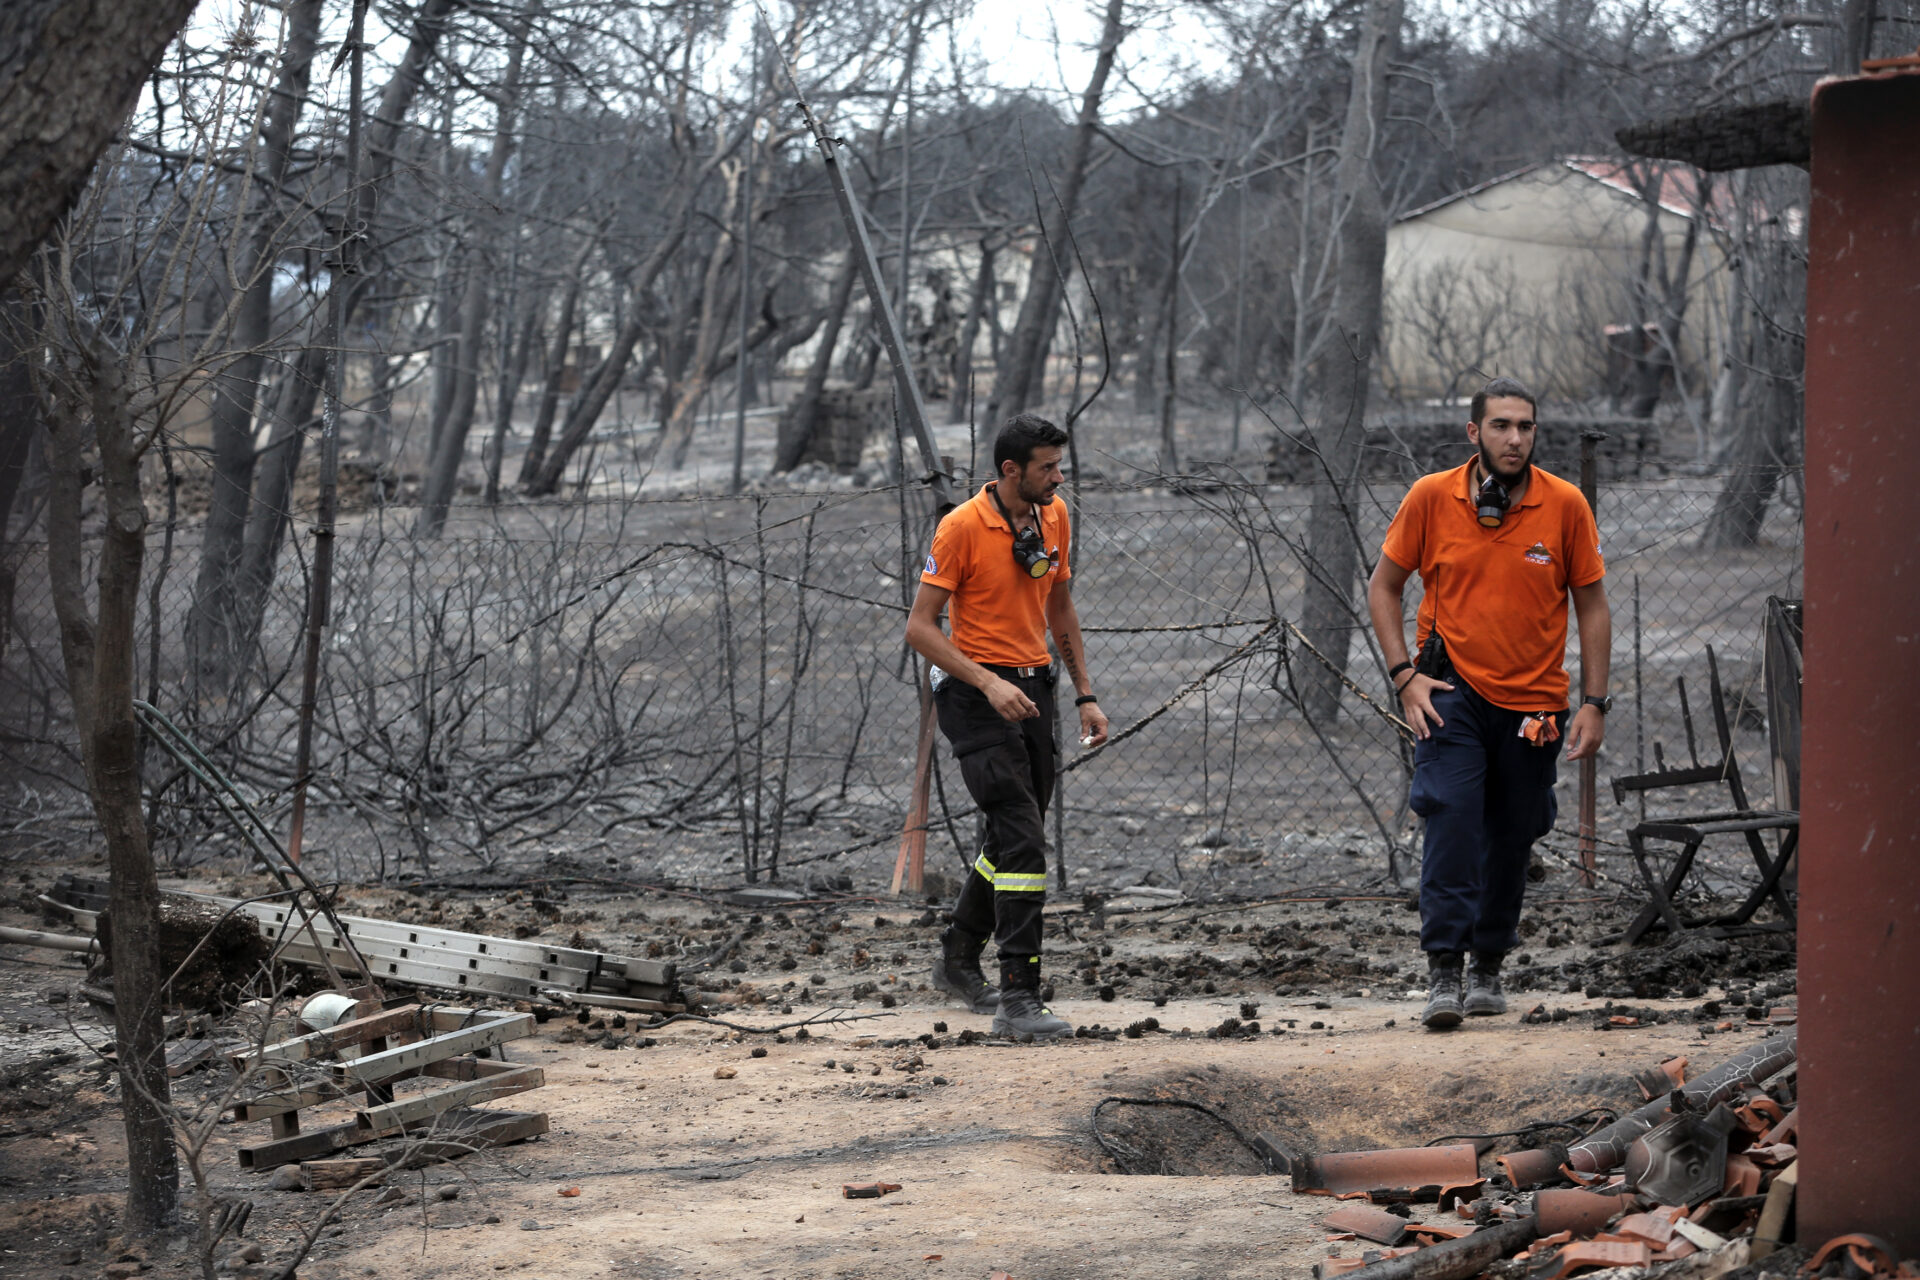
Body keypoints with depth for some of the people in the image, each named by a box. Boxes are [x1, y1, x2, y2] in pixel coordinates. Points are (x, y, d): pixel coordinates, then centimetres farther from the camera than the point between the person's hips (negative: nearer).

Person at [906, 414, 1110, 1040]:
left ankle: (958, 960, 36)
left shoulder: (1055, 518, 6)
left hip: (1033, 688, 7)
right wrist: (988, 683, -24)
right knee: (1022, 840, -16)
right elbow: (920, 626, -14)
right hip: (976, 696, -7)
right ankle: (1018, 999, -16)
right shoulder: (963, 526, -15)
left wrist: (1085, 695, 14)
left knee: (1012, 840, 16)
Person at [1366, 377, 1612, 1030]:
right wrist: (1405, 676, -6)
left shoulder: (1565, 505, -5)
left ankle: (1489, 966, 28)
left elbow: (1592, 607, 3)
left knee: (1513, 837, 9)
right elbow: (1383, 586, 4)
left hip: (1534, 699, 2)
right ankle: (1442, 972, -19)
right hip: (1453, 689, -1)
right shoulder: (1431, 497, -6)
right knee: (1452, 816, -18)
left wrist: (1595, 704, -2)